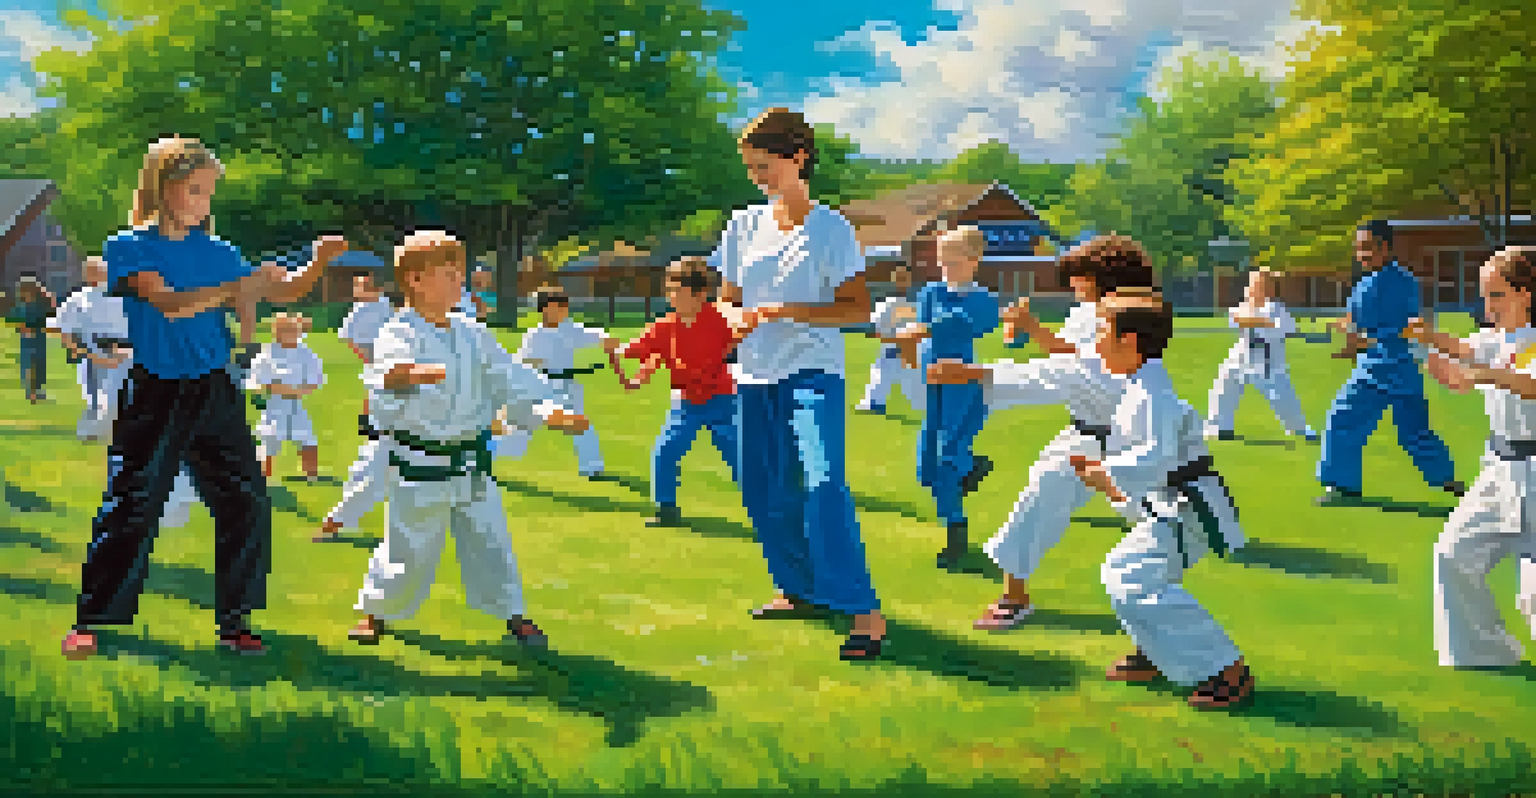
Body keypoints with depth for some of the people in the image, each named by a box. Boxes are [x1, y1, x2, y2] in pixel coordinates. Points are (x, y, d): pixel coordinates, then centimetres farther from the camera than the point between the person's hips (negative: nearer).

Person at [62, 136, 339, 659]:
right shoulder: (130, 247, -4)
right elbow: (167, 303, -20)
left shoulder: (216, 252, 10)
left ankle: (235, 621, 12)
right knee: (130, 509, -4)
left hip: (214, 394, 5)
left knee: (247, 504, 0)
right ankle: (89, 623, 10)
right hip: (157, 395, -4)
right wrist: (236, 289, -27)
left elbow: (282, 293, 13)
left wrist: (320, 262, -4)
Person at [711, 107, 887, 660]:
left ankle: (864, 610, -17)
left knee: (822, 485, -20)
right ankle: (799, 589, 29)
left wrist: (785, 311, -19)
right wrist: (737, 318, -8)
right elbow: (729, 297, 17)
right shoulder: (744, 226, 10)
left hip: (812, 372, -6)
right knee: (762, 492, 9)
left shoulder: (831, 229, -5)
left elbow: (858, 307, -9)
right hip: (756, 375, 6)